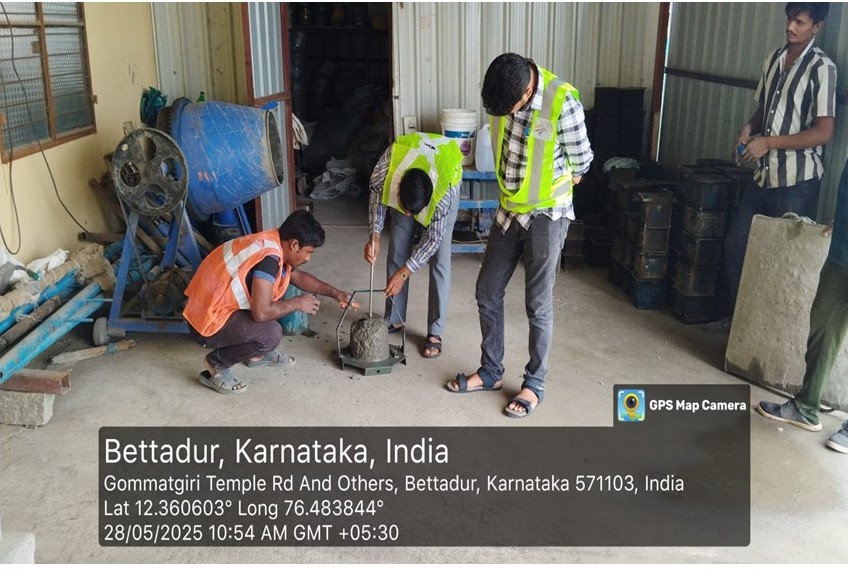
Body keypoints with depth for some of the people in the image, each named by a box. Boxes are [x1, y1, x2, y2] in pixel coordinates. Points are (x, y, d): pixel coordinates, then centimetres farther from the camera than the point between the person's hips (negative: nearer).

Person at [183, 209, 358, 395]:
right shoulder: (268, 257, -27)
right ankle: (216, 364, -3)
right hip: (208, 323, -10)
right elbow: (261, 313, -31)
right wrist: (297, 304, -15)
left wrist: (335, 293, 15)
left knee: (277, 286, 13)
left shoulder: (271, 241, 3)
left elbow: (298, 276, 21)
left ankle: (257, 354, 19)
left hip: (214, 305, 10)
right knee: (271, 333, -26)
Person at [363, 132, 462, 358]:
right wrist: (374, 235, -28)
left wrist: (404, 273, -28)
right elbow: (377, 196, -16)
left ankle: (435, 332, -3)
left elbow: (433, 238, -29)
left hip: (445, 181, -3)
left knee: (439, 259, -10)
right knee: (396, 251, 1)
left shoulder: (444, 194, -43)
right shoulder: (386, 170, -39)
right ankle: (394, 320, 15)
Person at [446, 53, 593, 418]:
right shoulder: (502, 94, -6)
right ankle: (491, 371, 28)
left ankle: (534, 384, 21)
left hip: (547, 215, -6)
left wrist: (558, 183, 8)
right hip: (509, 210, 6)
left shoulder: (562, 102, -24)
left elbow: (580, 161, -10)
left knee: (538, 305, 3)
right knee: (487, 291, 11)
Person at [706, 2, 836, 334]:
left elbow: (824, 132, -17)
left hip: (797, 182, -7)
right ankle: (735, 315, 27)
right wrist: (748, 130, 0)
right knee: (735, 243, 11)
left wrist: (769, 142, -19)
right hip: (764, 176, 7)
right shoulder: (774, 59, 10)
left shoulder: (821, 68, -12)